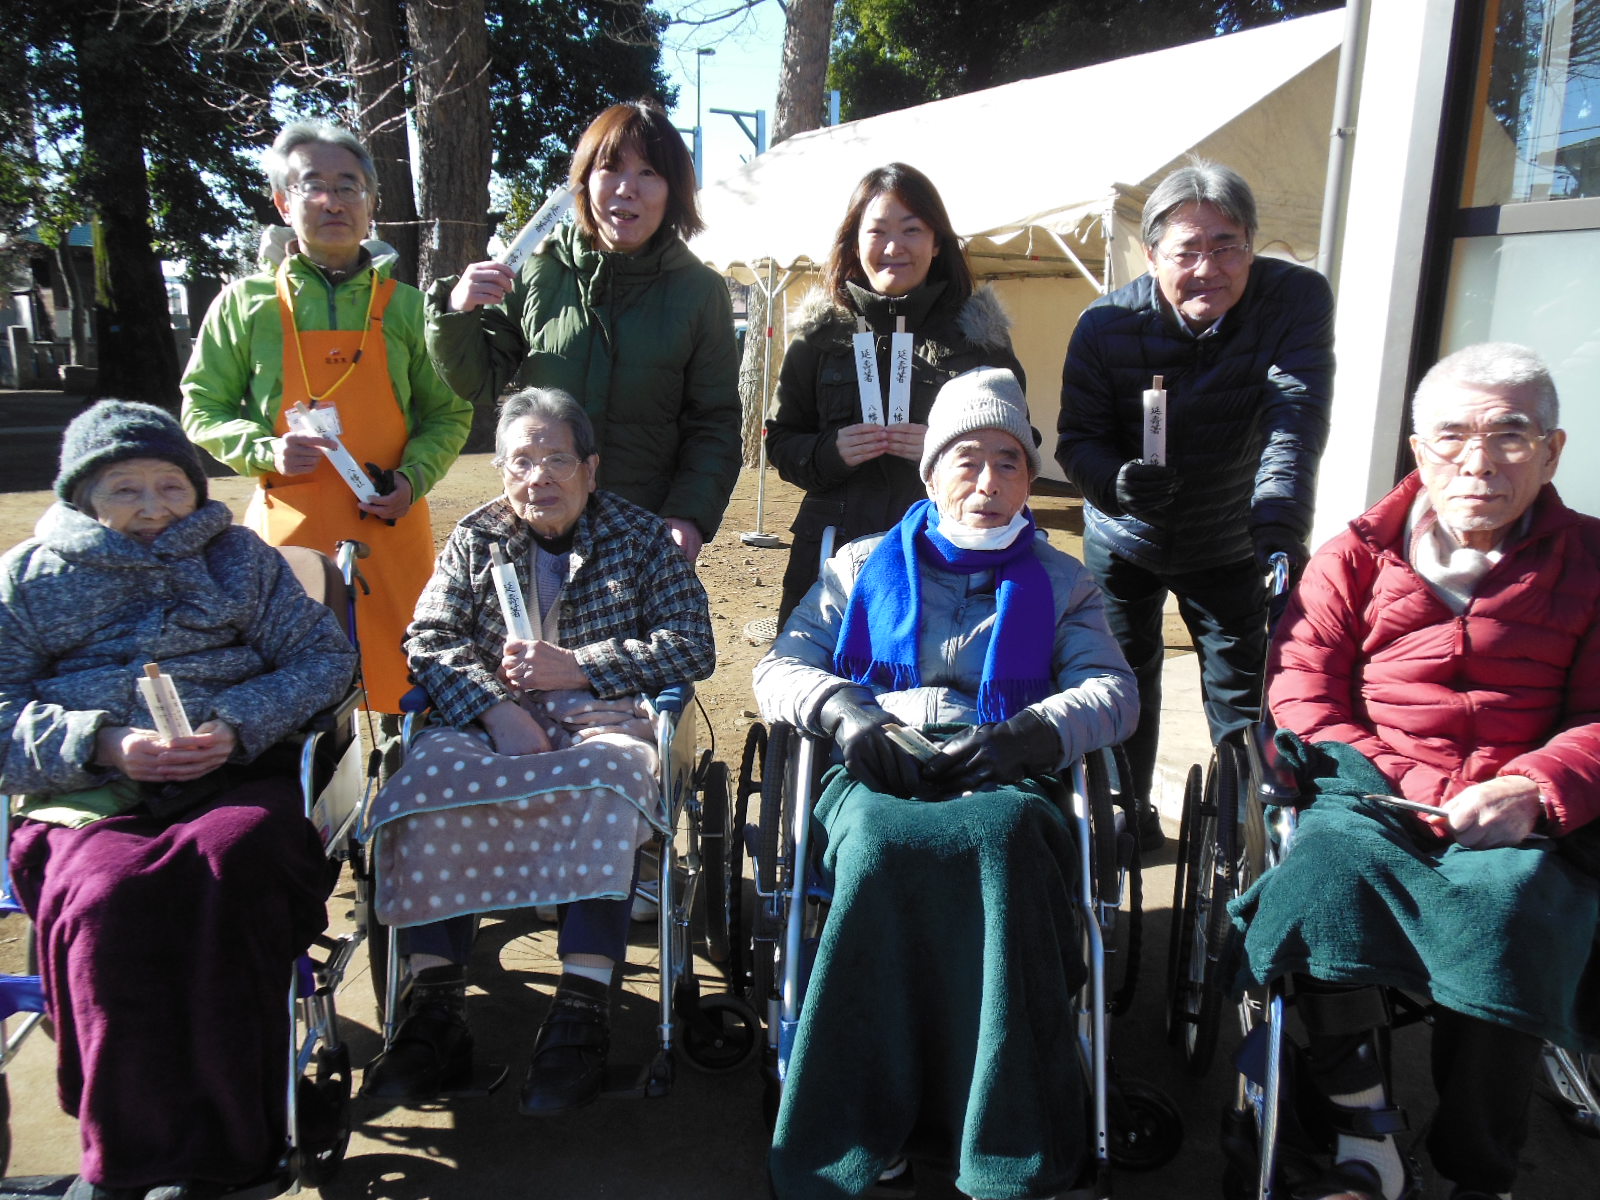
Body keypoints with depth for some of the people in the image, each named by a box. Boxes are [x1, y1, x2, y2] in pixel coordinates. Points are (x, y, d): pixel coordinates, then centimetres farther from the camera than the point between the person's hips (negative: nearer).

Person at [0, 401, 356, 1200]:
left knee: (231, 864, -33)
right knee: (109, 896, -33)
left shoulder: (239, 556, 19)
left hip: (234, 776, 0)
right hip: (91, 795, 0)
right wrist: (103, 744, -9)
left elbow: (325, 655, 10)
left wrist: (239, 725, -7)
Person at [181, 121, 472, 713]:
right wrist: (265, 450, -11)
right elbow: (202, 411, 9)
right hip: (287, 531, 0)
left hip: (391, 530, 1)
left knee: (402, 687, 3)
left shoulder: (405, 307, 7)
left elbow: (449, 414, 10)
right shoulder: (246, 303, 6)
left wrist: (411, 479, -8)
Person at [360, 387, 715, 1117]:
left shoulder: (641, 537, 11)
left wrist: (576, 668, -10)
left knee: (601, 782, -37)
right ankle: (435, 1011, -25)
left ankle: (581, 1018, -34)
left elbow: (692, 647, 0)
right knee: (426, 775, -30)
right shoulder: (474, 540, 17)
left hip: (605, 723, -2)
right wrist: (498, 712, -15)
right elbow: (429, 641, 5)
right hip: (491, 723, 2)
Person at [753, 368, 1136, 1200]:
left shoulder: (1059, 583, 25)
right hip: (877, 779, 0)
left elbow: (1113, 691, 8)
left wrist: (1026, 735, -13)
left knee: (1002, 834, -38)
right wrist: (843, 710, -8)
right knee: (883, 838, -38)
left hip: (1000, 784, 0)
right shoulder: (864, 566, 24)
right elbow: (779, 669, 15)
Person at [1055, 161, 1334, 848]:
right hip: (1123, 539, 1)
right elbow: (1077, 440, -14)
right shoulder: (1106, 325, -18)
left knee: (1243, 692, 7)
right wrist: (1116, 481, -38)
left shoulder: (1297, 298, -19)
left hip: (1232, 540, 0)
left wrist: (1280, 530, -46)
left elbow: (1294, 421, -31)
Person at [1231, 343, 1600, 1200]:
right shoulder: (1353, 559, 13)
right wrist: (1411, 792, -9)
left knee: (1512, 899, -33)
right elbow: (1301, 694, 5)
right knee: (1330, 858, -33)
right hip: (1374, 791, 1)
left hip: (1517, 816, 0)